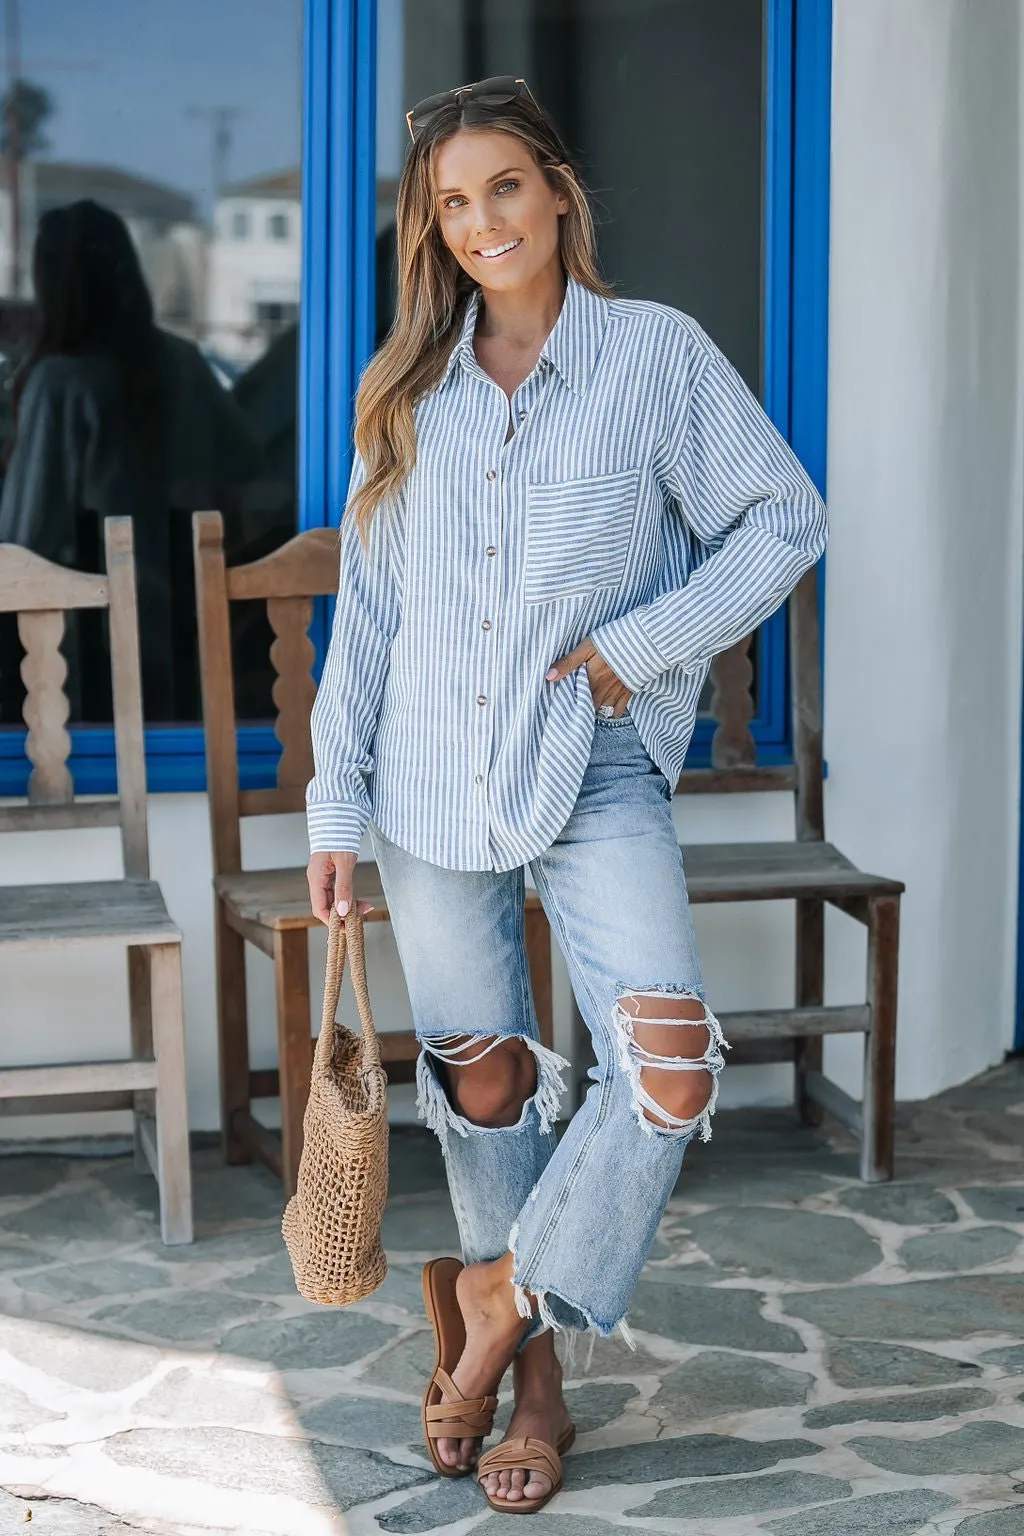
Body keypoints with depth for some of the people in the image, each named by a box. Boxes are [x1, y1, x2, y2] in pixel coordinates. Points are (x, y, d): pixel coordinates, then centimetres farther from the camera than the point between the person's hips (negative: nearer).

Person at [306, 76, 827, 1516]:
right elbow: (369, 605, 9)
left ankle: (506, 1296, 5)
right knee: (483, 1083, 9)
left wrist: (640, 644, -10)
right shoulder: (407, 392, 8)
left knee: (670, 1071, -19)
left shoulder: (657, 353, -2)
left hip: (596, 777, -3)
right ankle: (531, 1377, 27)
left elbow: (785, 520, 0)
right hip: (431, 785, 3)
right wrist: (335, 804, 5)